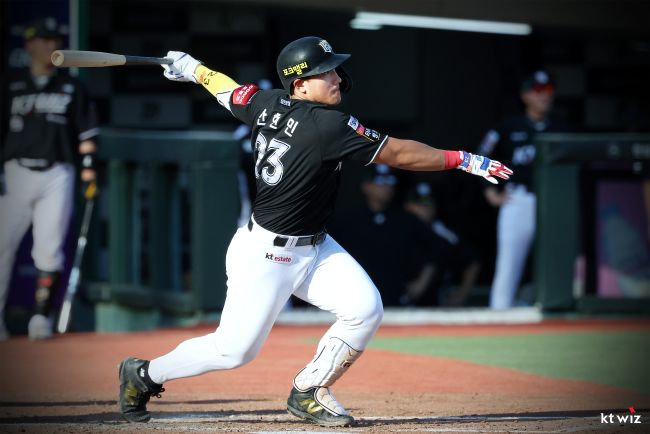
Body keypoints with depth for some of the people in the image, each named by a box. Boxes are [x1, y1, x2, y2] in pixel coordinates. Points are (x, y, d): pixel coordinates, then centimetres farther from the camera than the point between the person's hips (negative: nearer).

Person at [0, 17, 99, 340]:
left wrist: (88, 173, -2)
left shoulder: (72, 89, 11)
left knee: (49, 250, -6)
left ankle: (42, 314, -1)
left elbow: (86, 134, 8)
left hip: (57, 176, 0)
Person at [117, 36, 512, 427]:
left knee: (365, 308, -6)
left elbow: (226, 88, 16)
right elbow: (399, 154, -23)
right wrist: (464, 160, -19)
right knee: (235, 349, -1)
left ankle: (308, 393, 10)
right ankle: (144, 374, 21)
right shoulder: (328, 125, -25)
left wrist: (192, 68, 36)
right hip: (265, 257, -9)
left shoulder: (268, 104, -2)